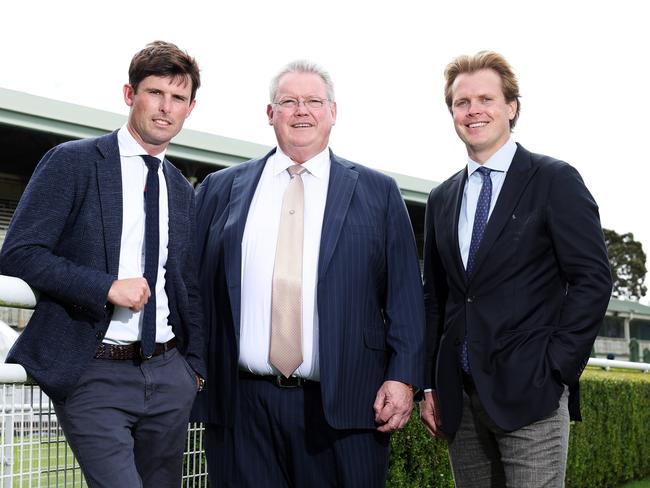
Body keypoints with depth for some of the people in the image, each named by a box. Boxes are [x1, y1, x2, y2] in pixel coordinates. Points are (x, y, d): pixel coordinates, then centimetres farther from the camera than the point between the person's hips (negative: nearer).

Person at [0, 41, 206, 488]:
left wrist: (195, 367, 13)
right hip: (94, 376, -5)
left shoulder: (183, 191, 14)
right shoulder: (72, 161, -3)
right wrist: (108, 287, -17)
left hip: (169, 375, 6)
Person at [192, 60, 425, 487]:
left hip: (343, 406, -1)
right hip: (240, 405, 1)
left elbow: (405, 295, 3)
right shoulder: (221, 189, 10)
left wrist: (403, 376, -6)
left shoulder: (378, 192, 7)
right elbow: (193, 285, 10)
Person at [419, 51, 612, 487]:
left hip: (531, 391, -5)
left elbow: (593, 279, -7)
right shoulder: (442, 199, 14)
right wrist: (430, 385, 10)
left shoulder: (555, 181, -1)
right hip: (461, 397, 5)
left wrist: (557, 368, -12)